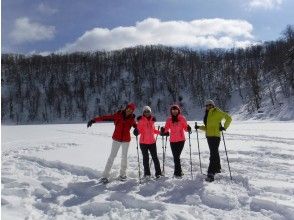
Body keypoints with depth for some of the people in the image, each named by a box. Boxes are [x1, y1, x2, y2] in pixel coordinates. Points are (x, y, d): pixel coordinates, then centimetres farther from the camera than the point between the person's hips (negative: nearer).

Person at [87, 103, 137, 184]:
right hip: (116, 139, -2)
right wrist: (94, 120, -18)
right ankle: (105, 176, 4)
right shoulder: (118, 115, -9)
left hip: (126, 140, 2)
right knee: (112, 156, -1)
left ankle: (122, 174, 28)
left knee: (124, 156, 11)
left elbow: (136, 126, 4)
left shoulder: (132, 119, -3)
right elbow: (105, 117, -11)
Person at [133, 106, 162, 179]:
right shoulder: (141, 120, -4)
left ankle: (158, 173, 15)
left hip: (152, 141, 2)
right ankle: (147, 173, 18)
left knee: (155, 157, 4)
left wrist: (160, 132, 8)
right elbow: (139, 130, -7)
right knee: (145, 158, 7)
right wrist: (136, 132, -28)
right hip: (143, 142, -2)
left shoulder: (152, 119, 6)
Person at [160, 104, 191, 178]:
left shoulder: (182, 118, 3)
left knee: (176, 156, -7)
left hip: (181, 140, -2)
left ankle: (177, 172, 2)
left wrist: (188, 128, -21)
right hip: (172, 140, 2)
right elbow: (166, 128, 5)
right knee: (176, 156, 5)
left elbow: (185, 127, -1)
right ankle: (179, 172, 19)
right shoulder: (169, 119, 8)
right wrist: (163, 130, -15)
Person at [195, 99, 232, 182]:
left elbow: (228, 118, -7)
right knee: (214, 153, 20)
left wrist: (224, 127, -12)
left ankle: (211, 174, -17)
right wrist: (199, 127, 10)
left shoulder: (217, 112, -5)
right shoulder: (207, 114, 18)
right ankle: (217, 168, 36)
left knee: (213, 154, -13)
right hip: (209, 136, 9)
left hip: (215, 135, -9)